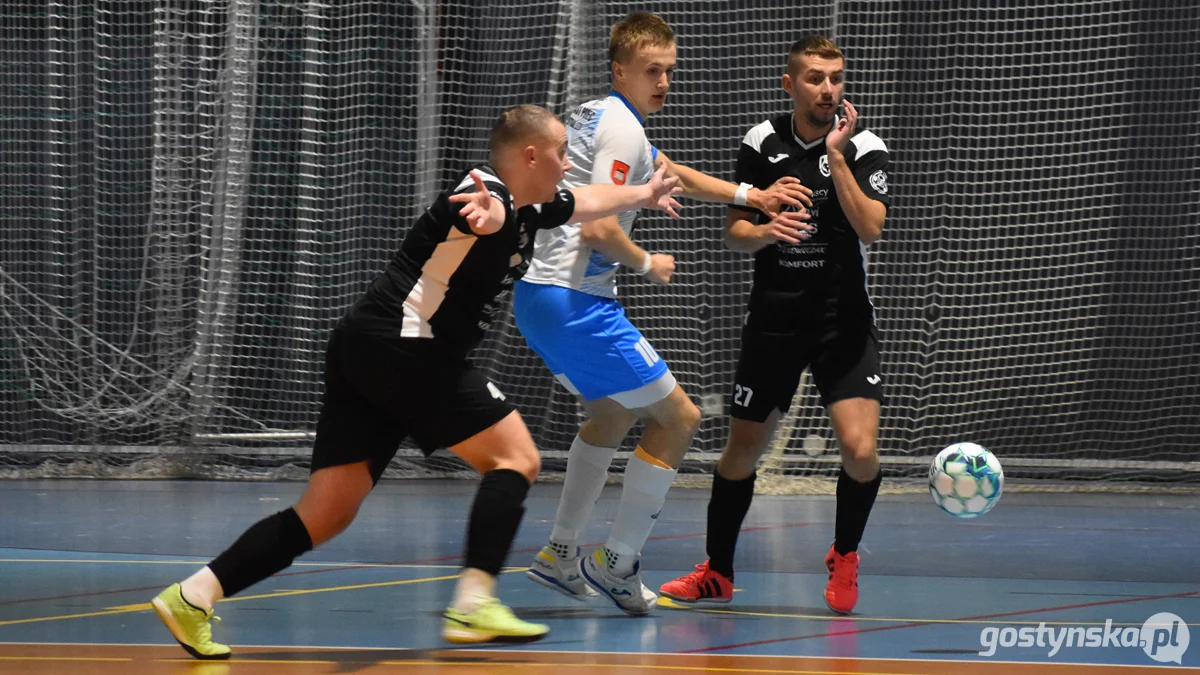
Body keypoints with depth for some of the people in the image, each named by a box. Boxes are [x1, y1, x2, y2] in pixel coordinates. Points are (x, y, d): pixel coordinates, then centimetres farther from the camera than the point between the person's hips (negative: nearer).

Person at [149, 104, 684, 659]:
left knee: (327, 513, 2)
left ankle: (193, 597, -5)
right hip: (400, 345, -9)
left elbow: (587, 201, 44)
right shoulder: (490, 193, -8)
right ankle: (473, 604, -14)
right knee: (515, 458, -6)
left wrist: (644, 194, 58)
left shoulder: (529, 210, 21)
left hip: (362, 359, 9)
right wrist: (486, 214, -59)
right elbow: (487, 212, -36)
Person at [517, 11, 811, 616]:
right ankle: (618, 564, 2)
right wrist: (648, 265, -4)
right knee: (678, 417, -2)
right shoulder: (621, 129, -13)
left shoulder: (600, 116, 20)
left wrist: (750, 194, 28)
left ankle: (559, 553, 28)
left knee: (615, 411, 30)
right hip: (575, 300, -10)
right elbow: (598, 229, -22)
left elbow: (675, 174, 35)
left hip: (537, 292, 10)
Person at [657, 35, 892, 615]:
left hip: (844, 321, -2)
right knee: (742, 451, 9)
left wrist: (836, 156, -25)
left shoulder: (863, 148, -7)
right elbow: (734, 232, 4)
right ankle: (717, 573, 29)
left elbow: (870, 228, -21)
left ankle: (844, 558, 9)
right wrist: (766, 231, -18)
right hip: (773, 320, 2)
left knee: (859, 448, -18)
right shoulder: (762, 143, 0)